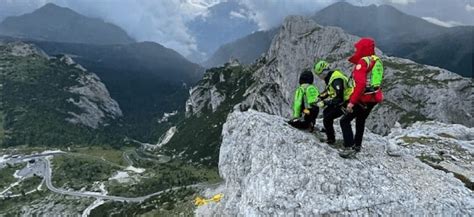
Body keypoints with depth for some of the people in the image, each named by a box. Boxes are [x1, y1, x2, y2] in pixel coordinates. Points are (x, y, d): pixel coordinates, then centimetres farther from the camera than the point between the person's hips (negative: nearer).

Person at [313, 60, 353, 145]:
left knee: (327, 119, -9)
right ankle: (327, 129, 36)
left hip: (346, 102, -10)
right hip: (341, 100, 10)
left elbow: (338, 98, -33)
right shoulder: (330, 76, 2)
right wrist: (320, 97, 7)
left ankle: (331, 139, 4)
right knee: (326, 112, 19)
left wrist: (324, 103, -30)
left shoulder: (336, 79, -29)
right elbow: (328, 90, 19)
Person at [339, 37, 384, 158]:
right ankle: (357, 145, 37)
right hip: (374, 98, 9)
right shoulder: (377, 61, 11)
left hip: (363, 99, -9)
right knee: (361, 120, 25)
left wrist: (352, 101, -27)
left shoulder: (363, 62, -16)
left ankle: (349, 147, -10)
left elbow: (360, 84, -26)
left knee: (345, 121, -4)